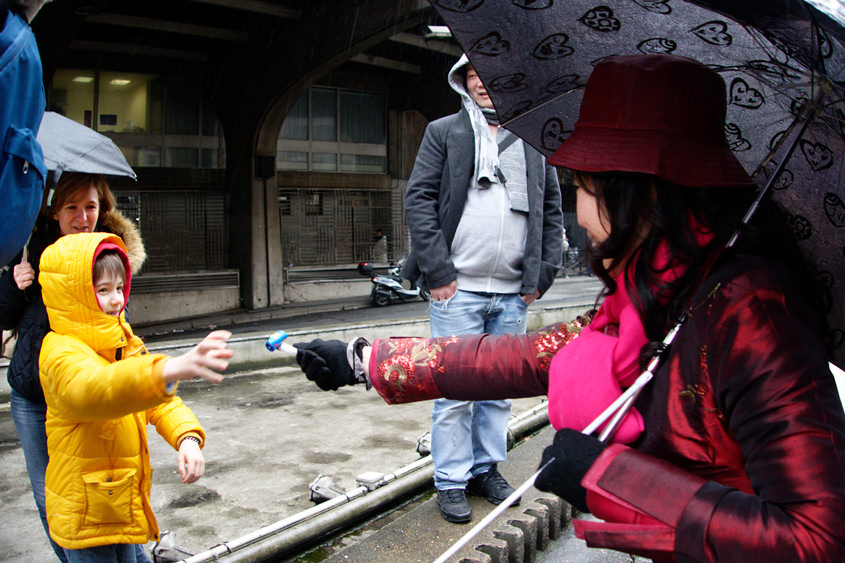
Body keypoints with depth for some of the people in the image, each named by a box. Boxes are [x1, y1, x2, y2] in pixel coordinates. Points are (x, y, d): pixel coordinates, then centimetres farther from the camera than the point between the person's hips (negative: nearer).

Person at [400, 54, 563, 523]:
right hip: (457, 289, -3)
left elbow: (552, 209, 15)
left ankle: (486, 469, 27)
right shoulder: (443, 132, 5)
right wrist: (437, 271, -11)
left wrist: (542, 273, 5)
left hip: (513, 293, 4)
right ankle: (451, 481, 13)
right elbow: (418, 199, -2)